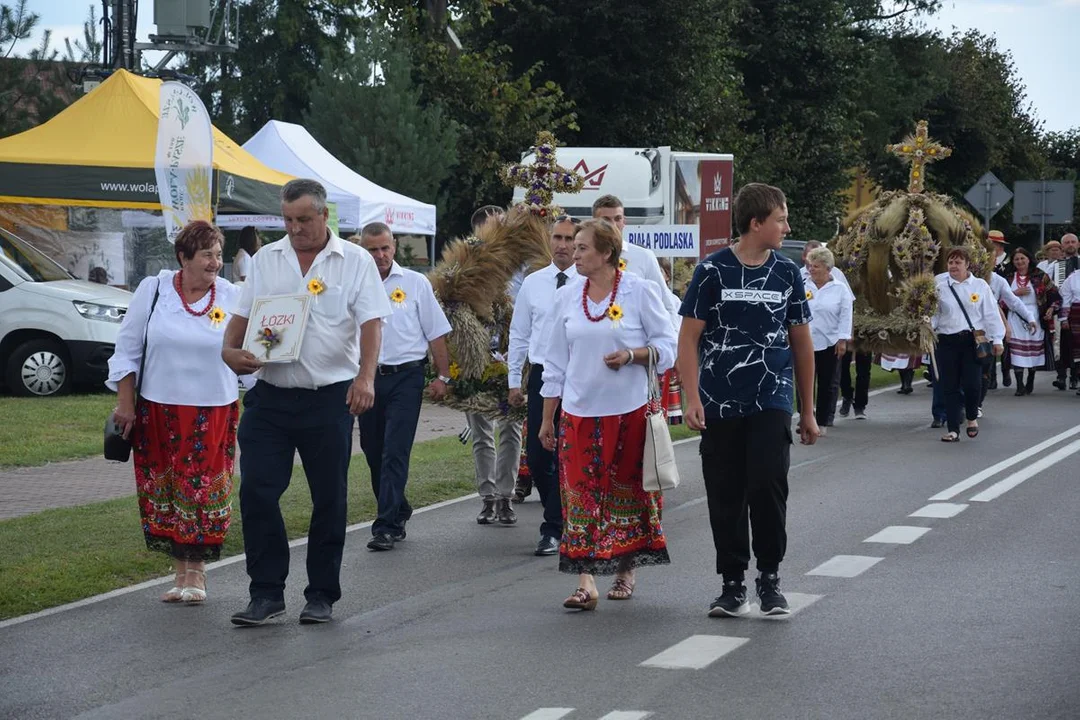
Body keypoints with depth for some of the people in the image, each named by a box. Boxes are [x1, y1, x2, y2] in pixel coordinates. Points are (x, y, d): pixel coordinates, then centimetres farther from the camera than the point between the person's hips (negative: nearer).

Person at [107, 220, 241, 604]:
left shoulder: (232, 297, -1)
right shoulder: (153, 290, -1)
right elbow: (127, 348, 3)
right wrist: (125, 403, 0)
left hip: (213, 412, -1)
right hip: (158, 410, 1)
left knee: (203, 489, -1)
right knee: (164, 488, 5)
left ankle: (196, 571, 9)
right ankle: (179, 568, 16)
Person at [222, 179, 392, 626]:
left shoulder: (355, 262, 0)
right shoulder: (266, 260, 10)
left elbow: (371, 323, -7)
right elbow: (242, 316, 12)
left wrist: (366, 377, -22)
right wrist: (231, 351, -9)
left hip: (330, 399, -2)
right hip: (270, 396, 3)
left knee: (329, 499, 5)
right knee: (256, 492, -4)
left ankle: (322, 594, 17)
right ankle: (266, 593, 5)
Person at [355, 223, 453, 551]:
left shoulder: (415, 283, 2)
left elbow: (436, 333, 5)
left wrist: (442, 376, 1)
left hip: (405, 377, -3)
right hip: (366, 377, 3)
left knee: (395, 453, -9)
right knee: (373, 452, 11)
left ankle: (387, 526, -9)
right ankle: (398, 512, 31)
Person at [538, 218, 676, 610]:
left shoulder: (639, 291, -4)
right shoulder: (567, 297, 7)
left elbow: (667, 345, -1)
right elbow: (555, 362, 12)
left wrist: (632, 355, -19)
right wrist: (547, 418, 11)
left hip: (630, 409, -3)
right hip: (580, 412, 3)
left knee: (627, 489, 6)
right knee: (580, 491, -6)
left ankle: (626, 570, 24)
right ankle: (586, 582, -8)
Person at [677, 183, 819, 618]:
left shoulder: (787, 273, 7)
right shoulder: (713, 271, -1)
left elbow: (802, 342, 13)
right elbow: (689, 338, -1)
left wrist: (807, 411, 14)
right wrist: (692, 399, -11)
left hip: (771, 403, 1)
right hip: (720, 406, -1)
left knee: (769, 485, -11)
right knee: (726, 496, 4)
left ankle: (770, 578, 7)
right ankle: (733, 584, 17)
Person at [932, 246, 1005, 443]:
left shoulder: (980, 286, 4)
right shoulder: (940, 286, 4)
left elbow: (991, 314, 6)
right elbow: (934, 314, 5)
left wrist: (997, 339, 3)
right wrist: (929, 324, -14)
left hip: (973, 340, -1)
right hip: (947, 341, 1)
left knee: (972, 383, -9)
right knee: (950, 386, 1)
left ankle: (972, 418, 21)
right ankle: (953, 430, 8)